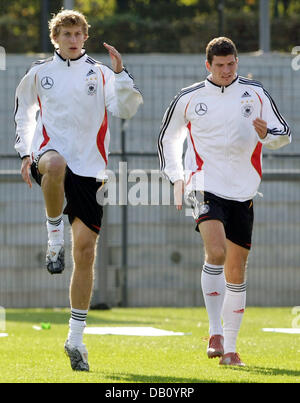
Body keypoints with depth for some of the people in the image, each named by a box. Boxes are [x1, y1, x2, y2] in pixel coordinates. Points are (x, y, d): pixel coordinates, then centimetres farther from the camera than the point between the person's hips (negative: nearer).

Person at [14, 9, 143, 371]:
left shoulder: (100, 74, 6)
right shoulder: (39, 73, 10)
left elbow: (126, 110, -7)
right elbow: (24, 111, 23)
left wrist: (120, 73, -18)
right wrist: (26, 152, 13)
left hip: (90, 169, 1)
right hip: (50, 153, -1)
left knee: (85, 250, -2)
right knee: (55, 164, -42)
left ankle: (76, 338, 8)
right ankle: (54, 238, -20)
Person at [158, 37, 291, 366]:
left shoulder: (255, 93, 5)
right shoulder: (188, 99, 3)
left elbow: (284, 133, 9)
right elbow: (167, 138, 18)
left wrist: (266, 134, -14)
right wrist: (176, 177, 8)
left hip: (242, 191, 3)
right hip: (205, 186, -3)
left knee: (236, 269, 6)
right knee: (216, 252, -25)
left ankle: (229, 348, 15)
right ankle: (215, 333, -17)